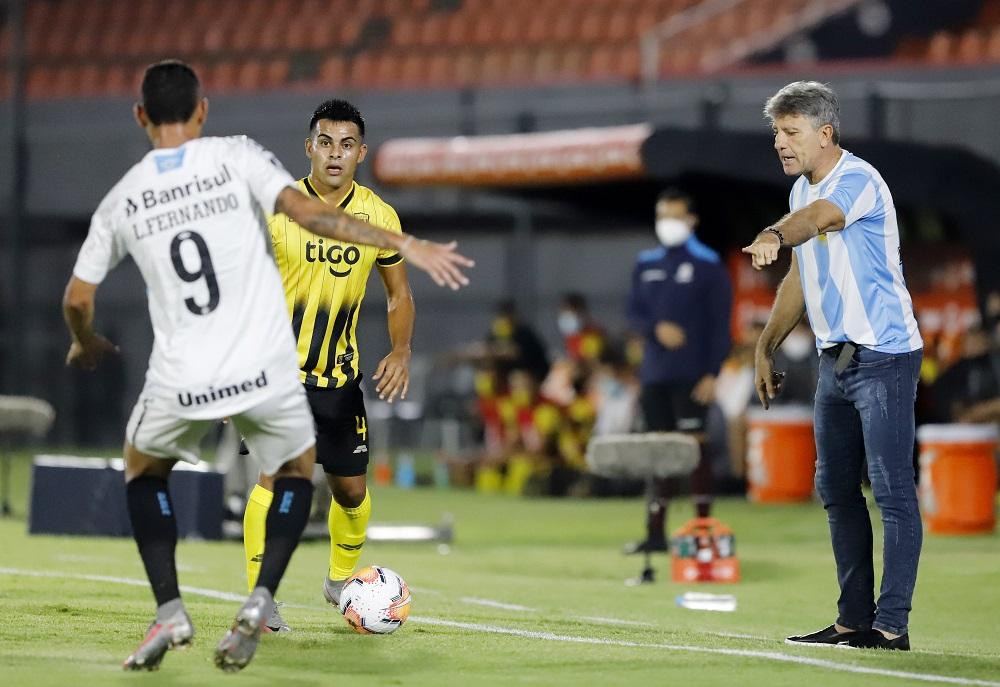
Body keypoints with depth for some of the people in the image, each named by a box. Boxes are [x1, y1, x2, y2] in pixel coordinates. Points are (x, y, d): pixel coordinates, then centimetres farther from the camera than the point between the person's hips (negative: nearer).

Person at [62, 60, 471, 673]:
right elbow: (307, 212, -14)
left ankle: (169, 612, 10)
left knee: (144, 469, 28)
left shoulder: (121, 200, 7)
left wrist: (86, 344, 35)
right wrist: (406, 245, -12)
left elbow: (78, 298, 12)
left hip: (181, 380, 1)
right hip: (265, 369, -1)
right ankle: (261, 602, 2)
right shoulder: (236, 157, -1)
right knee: (296, 472, 25)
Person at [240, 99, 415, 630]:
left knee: (351, 489, 9)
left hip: (339, 373, 4)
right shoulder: (276, 209, -10)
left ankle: (341, 579, 34)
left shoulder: (379, 217, -1)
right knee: (275, 476, -17)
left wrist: (401, 352, -6)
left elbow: (398, 293, 11)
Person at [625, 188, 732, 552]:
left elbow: (720, 324, -5)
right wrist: (657, 328, -11)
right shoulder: (646, 264, 13)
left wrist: (712, 373, -12)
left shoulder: (708, 265, -2)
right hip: (654, 373, 5)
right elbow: (634, 313, 11)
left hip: (691, 376, -5)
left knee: (693, 445, -8)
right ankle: (655, 532, 10)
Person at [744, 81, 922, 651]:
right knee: (836, 490, 11)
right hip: (836, 361, 10)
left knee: (893, 491, -9)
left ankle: (892, 625, -8)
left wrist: (774, 235, -59)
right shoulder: (803, 190, 12)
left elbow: (821, 216, -39)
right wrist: (766, 348, 20)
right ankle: (854, 620, 18)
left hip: (886, 356, -10)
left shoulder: (859, 180, -16)